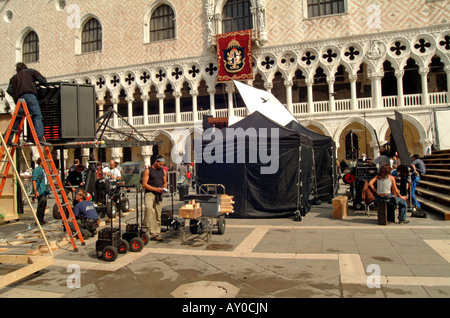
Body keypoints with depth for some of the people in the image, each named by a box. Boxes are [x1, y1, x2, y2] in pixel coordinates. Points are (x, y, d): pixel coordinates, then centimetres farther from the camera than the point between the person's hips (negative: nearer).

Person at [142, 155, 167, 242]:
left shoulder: (163, 171, 16)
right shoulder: (148, 170, 0)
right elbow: (144, 184, -6)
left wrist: (164, 188, 2)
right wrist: (155, 189, -14)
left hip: (159, 195, 5)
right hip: (149, 193, -5)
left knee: (158, 215, 4)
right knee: (149, 208, -32)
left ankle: (156, 234, 12)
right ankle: (147, 227, -26)